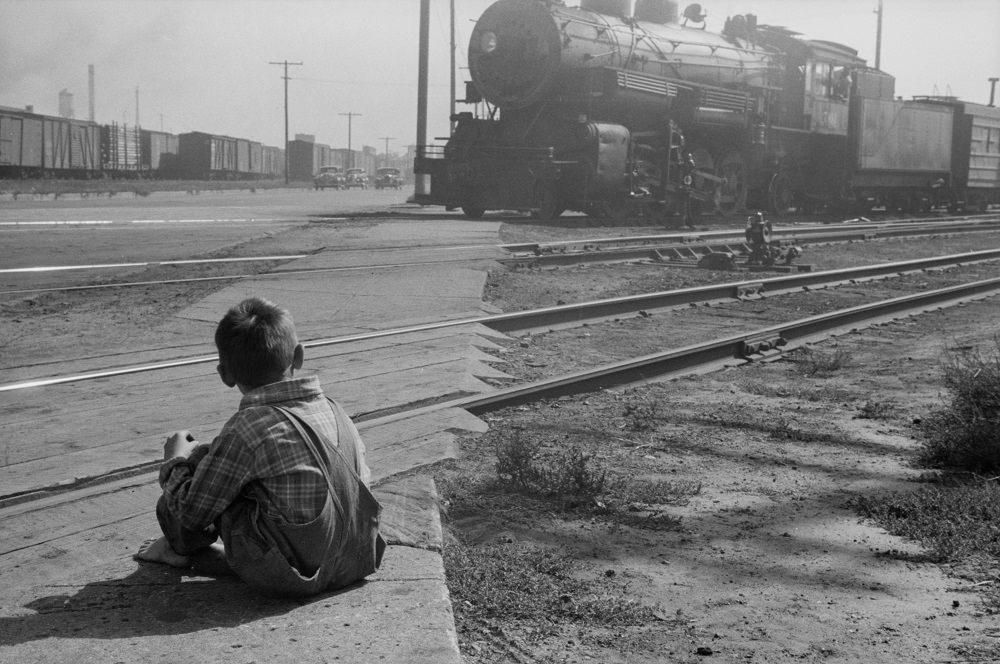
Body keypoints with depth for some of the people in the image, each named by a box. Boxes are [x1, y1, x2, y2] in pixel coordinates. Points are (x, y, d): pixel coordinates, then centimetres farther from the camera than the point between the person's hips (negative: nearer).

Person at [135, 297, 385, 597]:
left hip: (285, 579, -7)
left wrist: (176, 462, 12)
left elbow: (192, 513, -10)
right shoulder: (335, 411, 1)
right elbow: (363, 480, 13)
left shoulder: (246, 428, -17)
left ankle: (181, 548, 28)